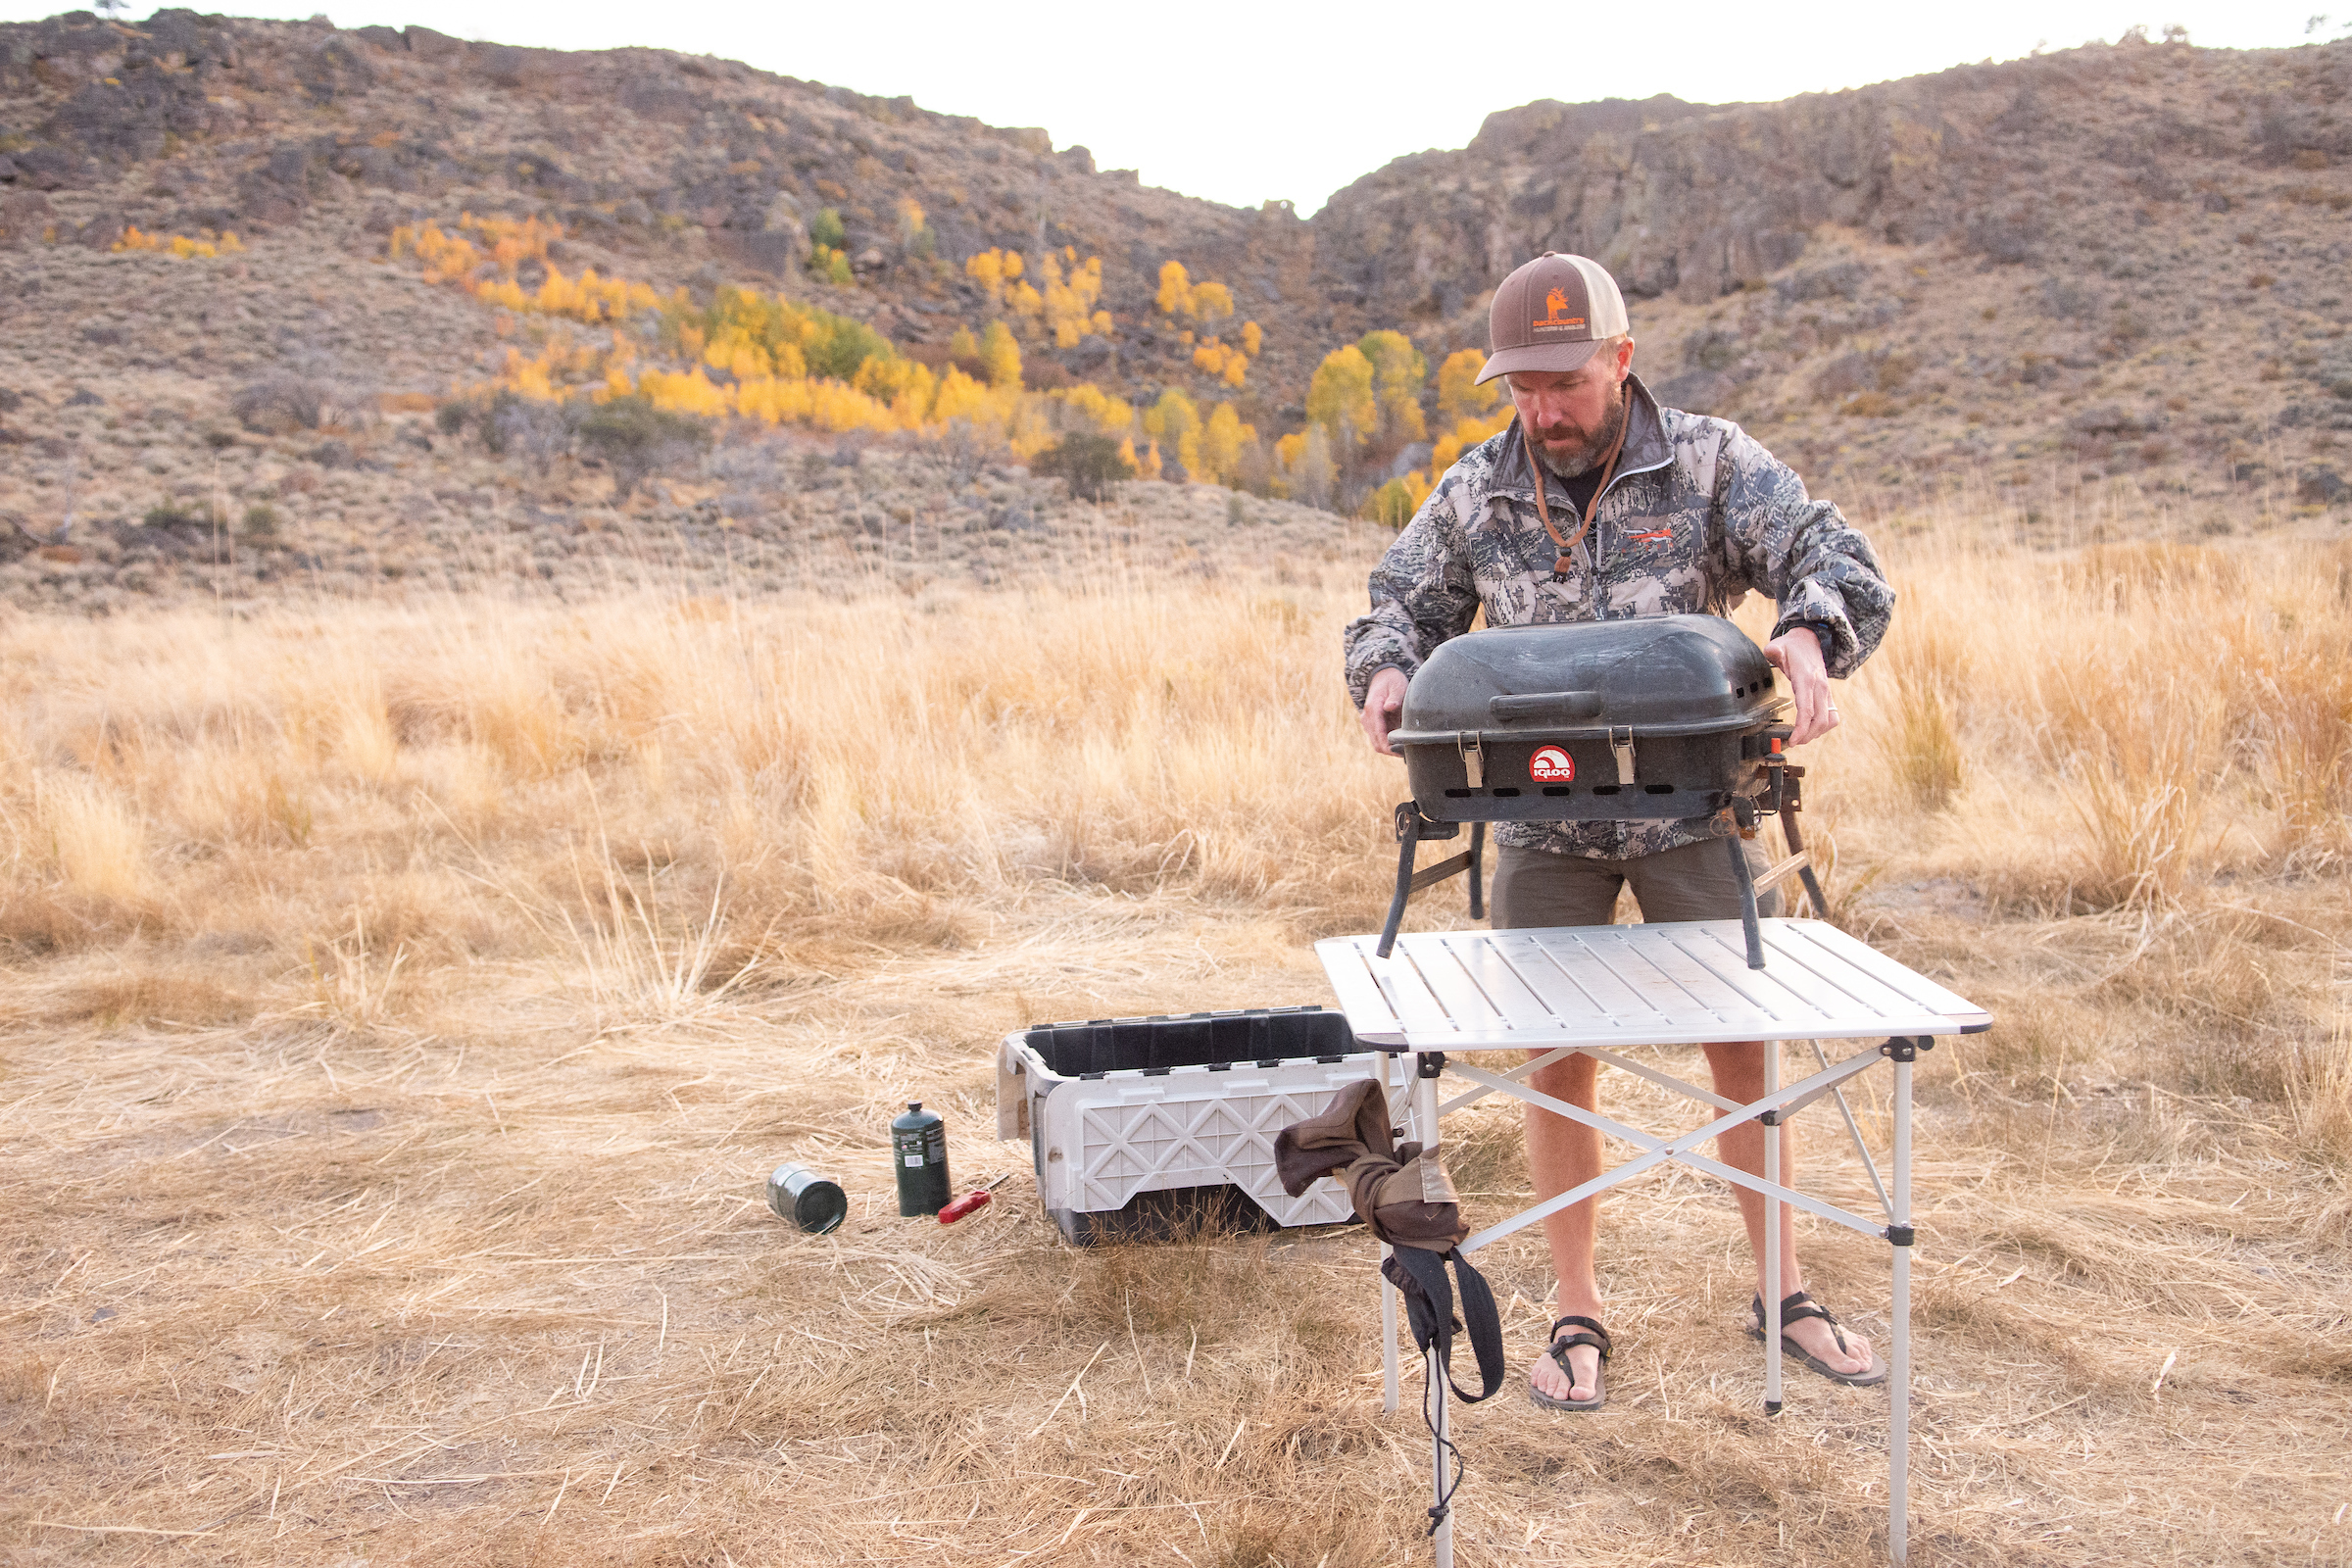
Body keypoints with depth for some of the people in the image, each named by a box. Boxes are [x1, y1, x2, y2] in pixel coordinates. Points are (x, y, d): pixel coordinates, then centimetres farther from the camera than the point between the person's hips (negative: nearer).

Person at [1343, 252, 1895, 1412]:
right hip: (1543, 825, 1)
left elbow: (1841, 565, -15)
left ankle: (1783, 1295, 25)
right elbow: (1399, 608, 5)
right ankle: (1578, 1315, 19)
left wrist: (1809, 636, -39)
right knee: (1559, 1065, 4)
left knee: (1745, 1049, 5)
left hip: (1692, 810, -1)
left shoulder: (1710, 463, -8)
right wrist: (1386, 673, -19)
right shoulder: (1475, 492, -1)